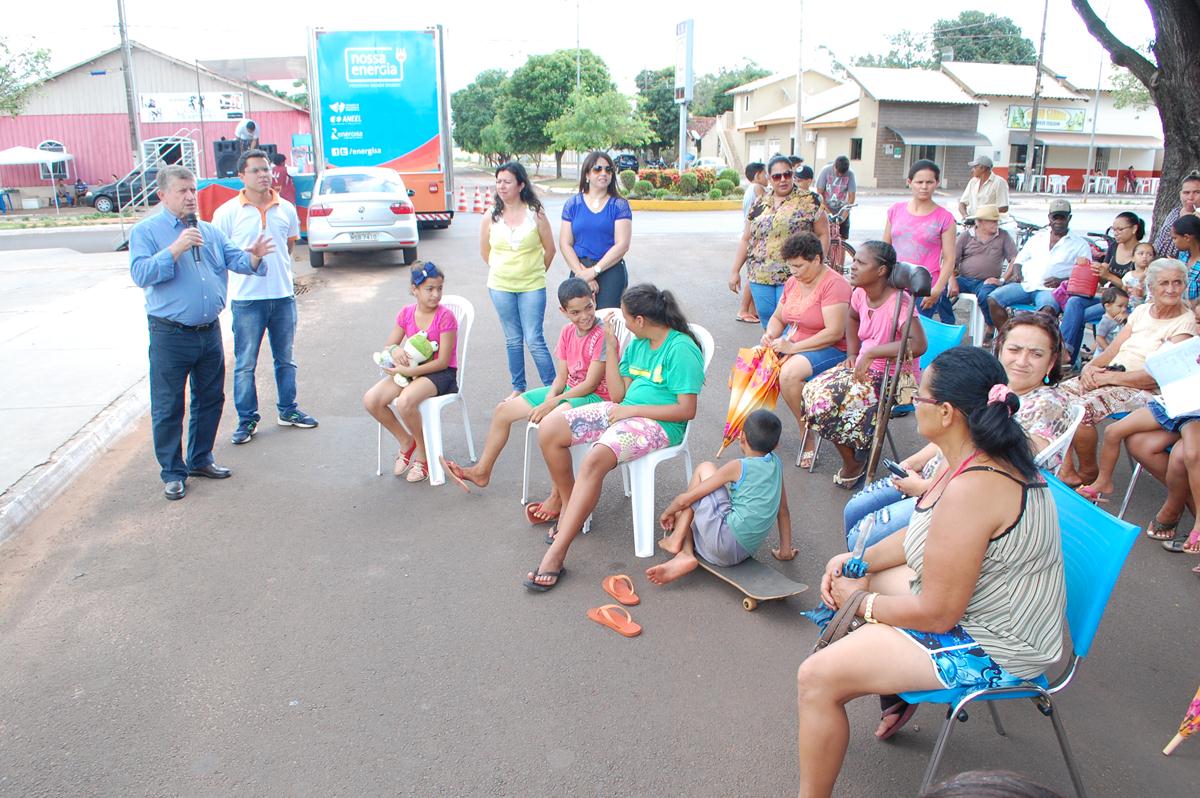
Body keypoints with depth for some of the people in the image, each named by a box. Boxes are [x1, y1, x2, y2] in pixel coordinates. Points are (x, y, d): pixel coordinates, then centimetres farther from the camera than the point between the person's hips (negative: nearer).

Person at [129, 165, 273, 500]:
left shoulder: (209, 231, 12)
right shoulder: (145, 231, -3)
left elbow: (236, 260, 2)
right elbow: (140, 273, -16)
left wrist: (253, 256, -21)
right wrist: (175, 249, -24)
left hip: (209, 332, 5)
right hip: (170, 335, -5)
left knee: (210, 398, 15)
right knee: (168, 407, 2)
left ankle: (200, 459, 32)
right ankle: (173, 472, 15)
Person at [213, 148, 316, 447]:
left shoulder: (286, 209, 5)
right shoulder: (228, 212, -5)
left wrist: (278, 268, 10)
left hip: (283, 295, 3)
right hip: (247, 299, -3)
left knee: (285, 358, 15)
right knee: (245, 364, 3)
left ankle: (287, 410, 29)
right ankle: (247, 419, 15)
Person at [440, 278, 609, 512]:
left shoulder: (602, 335, -19)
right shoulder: (567, 332, 5)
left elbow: (591, 384, -21)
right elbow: (561, 377, 6)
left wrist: (551, 404, -21)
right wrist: (549, 398, -15)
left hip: (594, 397, -9)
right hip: (568, 390, 9)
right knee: (503, 410, 7)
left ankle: (558, 497, -24)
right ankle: (482, 471, 25)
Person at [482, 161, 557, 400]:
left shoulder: (536, 213, -6)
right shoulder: (491, 217, 1)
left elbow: (549, 249, 2)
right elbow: (484, 251, 13)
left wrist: (536, 273, 10)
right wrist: (502, 271, 12)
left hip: (532, 287, -3)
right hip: (500, 287, 3)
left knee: (534, 340, -6)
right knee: (513, 340, 12)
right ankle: (518, 387, 25)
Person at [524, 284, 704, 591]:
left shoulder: (681, 349, -14)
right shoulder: (637, 344, 12)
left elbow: (687, 410, -18)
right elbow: (617, 395, 10)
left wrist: (632, 411, -17)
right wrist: (610, 345, 6)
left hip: (658, 424, -9)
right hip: (623, 411, 9)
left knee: (595, 459, -35)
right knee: (549, 430, -7)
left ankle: (555, 557, -33)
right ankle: (569, 507, 11)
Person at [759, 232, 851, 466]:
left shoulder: (834, 285, -16)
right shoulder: (793, 282, 9)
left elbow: (835, 332, -23)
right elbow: (777, 317, 20)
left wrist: (793, 347, -24)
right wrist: (770, 335, -4)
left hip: (829, 350, -8)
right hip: (791, 345, 8)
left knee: (788, 373, -34)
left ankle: (808, 435, -12)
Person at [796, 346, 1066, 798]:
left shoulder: (971, 490, -32)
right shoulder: (989, 457, 0)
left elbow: (937, 613, -27)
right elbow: (924, 536, 13)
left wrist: (861, 603, -11)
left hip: (992, 649, -11)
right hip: (980, 609, 11)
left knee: (816, 679, -16)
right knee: (850, 580, 23)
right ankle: (896, 693, 36)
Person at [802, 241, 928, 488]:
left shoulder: (899, 301, -24)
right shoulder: (861, 294, 0)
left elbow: (918, 345, -38)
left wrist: (870, 352, -32)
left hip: (895, 378, -8)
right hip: (864, 367, 8)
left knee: (828, 401, -21)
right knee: (813, 391, -9)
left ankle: (852, 466, 5)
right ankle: (851, 461, 7)